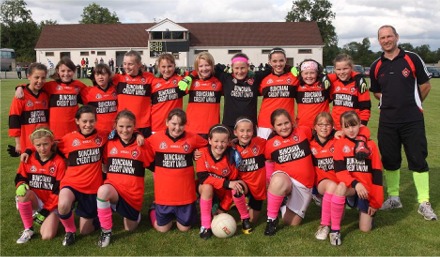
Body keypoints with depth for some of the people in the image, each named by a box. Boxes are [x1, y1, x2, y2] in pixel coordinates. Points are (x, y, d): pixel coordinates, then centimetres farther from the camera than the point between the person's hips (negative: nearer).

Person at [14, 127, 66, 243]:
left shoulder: (59, 162, -13)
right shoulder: (28, 159, -4)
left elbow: (59, 190, -12)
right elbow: (20, 178, 3)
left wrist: (46, 210, -14)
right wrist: (21, 186, -22)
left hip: (52, 204, -2)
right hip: (34, 201, 3)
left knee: (47, 236, -20)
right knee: (24, 192, -32)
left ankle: (50, 218, 16)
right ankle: (28, 229, -14)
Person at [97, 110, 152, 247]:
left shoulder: (141, 145, -8)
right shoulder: (110, 144, -2)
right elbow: (105, 166, 13)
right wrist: (107, 173, 2)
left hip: (133, 193, 0)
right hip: (113, 186, 1)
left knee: (130, 228, 11)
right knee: (103, 190, -36)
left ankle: (135, 213, 47)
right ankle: (106, 231, -16)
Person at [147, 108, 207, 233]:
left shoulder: (192, 138, -7)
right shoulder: (156, 138, -9)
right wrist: (158, 170, -1)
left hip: (185, 192, 0)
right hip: (164, 192, 0)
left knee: (184, 227, 11)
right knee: (162, 228, 12)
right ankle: (154, 209, 40)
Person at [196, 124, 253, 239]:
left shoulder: (231, 157, -17)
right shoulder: (203, 153, -21)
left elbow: (233, 181, -12)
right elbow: (203, 177, -27)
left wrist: (223, 209, -16)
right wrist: (227, 183, -37)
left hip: (224, 192, 1)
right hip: (207, 190, -1)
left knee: (237, 188, -29)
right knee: (207, 187, -34)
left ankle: (245, 219, -3)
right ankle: (205, 225, -22)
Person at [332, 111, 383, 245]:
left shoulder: (370, 145, -3)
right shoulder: (340, 144, -4)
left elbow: (377, 174, -2)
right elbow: (339, 171, -14)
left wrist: (375, 202, -4)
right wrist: (355, 184, -31)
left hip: (367, 190, 1)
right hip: (350, 187, -1)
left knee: (365, 229, -5)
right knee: (341, 187, -37)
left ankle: (367, 211, 31)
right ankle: (334, 230, -24)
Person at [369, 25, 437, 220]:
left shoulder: (412, 59, -3)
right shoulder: (376, 66, 6)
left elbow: (425, 86, 3)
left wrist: (411, 103, 9)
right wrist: (391, 102, 5)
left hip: (412, 120, -3)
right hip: (387, 121, 3)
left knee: (418, 159, -1)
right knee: (389, 160, 10)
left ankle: (424, 203, 7)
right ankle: (393, 197, 25)